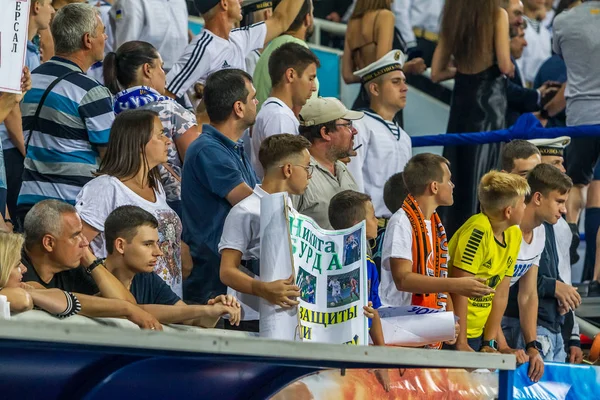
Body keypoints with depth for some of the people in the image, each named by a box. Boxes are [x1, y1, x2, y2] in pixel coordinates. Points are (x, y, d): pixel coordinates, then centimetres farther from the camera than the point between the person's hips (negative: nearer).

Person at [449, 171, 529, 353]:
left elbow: (500, 295, 7)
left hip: (477, 334, 7)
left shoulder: (514, 235, 5)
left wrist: (489, 343, 3)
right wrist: (461, 343, -20)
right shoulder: (478, 231, -19)